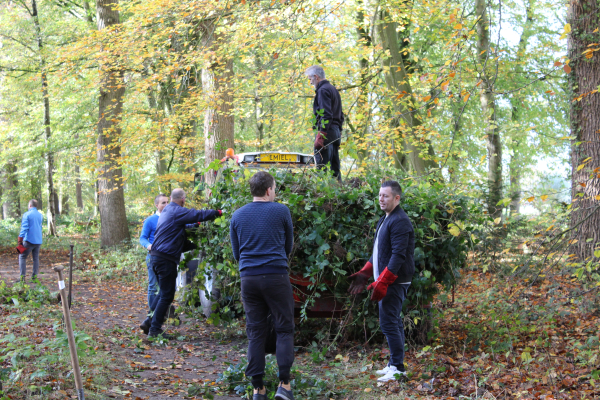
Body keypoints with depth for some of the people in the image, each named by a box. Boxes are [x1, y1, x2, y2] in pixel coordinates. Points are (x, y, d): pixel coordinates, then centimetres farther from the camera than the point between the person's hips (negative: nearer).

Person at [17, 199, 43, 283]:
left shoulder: (27, 214, -7)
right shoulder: (40, 215, 11)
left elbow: (24, 228, -13)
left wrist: (20, 239, -10)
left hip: (29, 240, -5)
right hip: (38, 241, 5)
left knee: (22, 257, 4)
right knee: (36, 258, 11)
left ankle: (22, 277, -4)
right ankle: (34, 276, 10)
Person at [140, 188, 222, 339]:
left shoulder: (166, 211, 18)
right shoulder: (177, 212, -11)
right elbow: (199, 214, -11)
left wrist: (195, 224, 40)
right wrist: (218, 213, 2)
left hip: (157, 257, 10)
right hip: (166, 259, -10)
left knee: (164, 292, 20)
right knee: (166, 295, -4)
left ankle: (149, 322, 18)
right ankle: (155, 330, -2)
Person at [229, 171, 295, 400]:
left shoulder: (238, 216, 8)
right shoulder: (281, 211, 0)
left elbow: (236, 253, 15)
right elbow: (288, 246, 11)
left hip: (249, 277, 3)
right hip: (276, 276, -3)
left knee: (255, 333, 8)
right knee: (284, 329, 6)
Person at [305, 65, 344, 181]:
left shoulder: (323, 90, -8)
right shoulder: (333, 89, 22)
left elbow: (326, 115, -19)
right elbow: (340, 115, 25)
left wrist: (320, 136, -22)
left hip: (326, 132, -10)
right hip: (336, 131, 10)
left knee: (322, 168, -12)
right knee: (334, 169, 11)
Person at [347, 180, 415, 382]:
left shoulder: (399, 221, -16)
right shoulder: (385, 220, 18)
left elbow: (398, 256, -23)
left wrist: (381, 282, -25)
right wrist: (364, 273, 15)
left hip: (394, 281, -10)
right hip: (387, 281, 10)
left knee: (389, 322, -10)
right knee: (394, 322, 14)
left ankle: (397, 368, -4)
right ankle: (394, 364, 21)